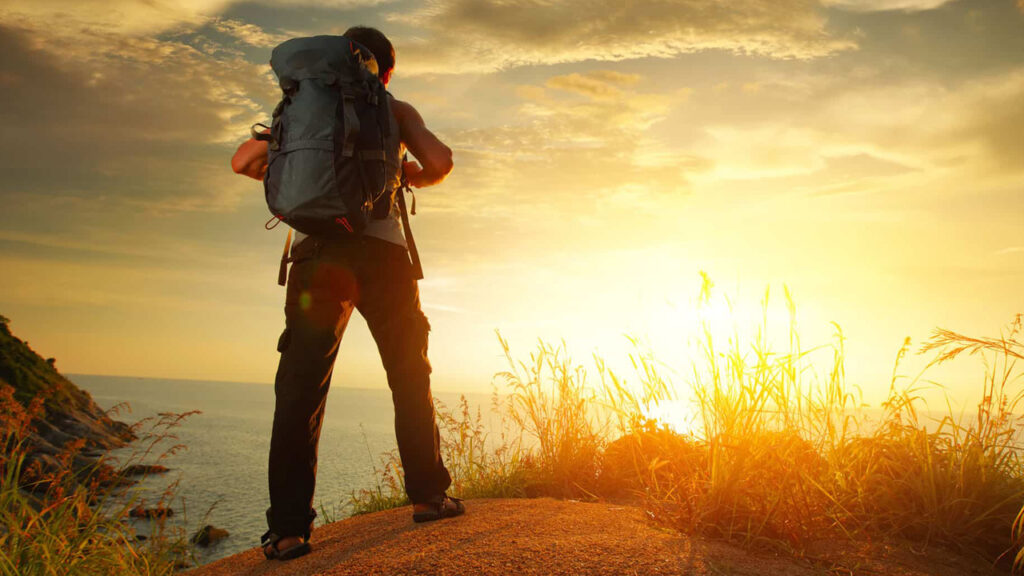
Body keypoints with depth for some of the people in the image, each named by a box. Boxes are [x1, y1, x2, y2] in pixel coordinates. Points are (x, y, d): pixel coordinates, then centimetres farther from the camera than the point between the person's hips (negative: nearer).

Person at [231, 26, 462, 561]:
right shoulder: (397, 110, 15)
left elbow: (244, 161, 18)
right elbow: (441, 162, 1)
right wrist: (415, 177, 23)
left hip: (317, 251, 1)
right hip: (380, 250, -1)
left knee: (299, 390, 0)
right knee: (410, 378, 14)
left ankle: (289, 528, -5)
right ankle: (427, 494, 15)